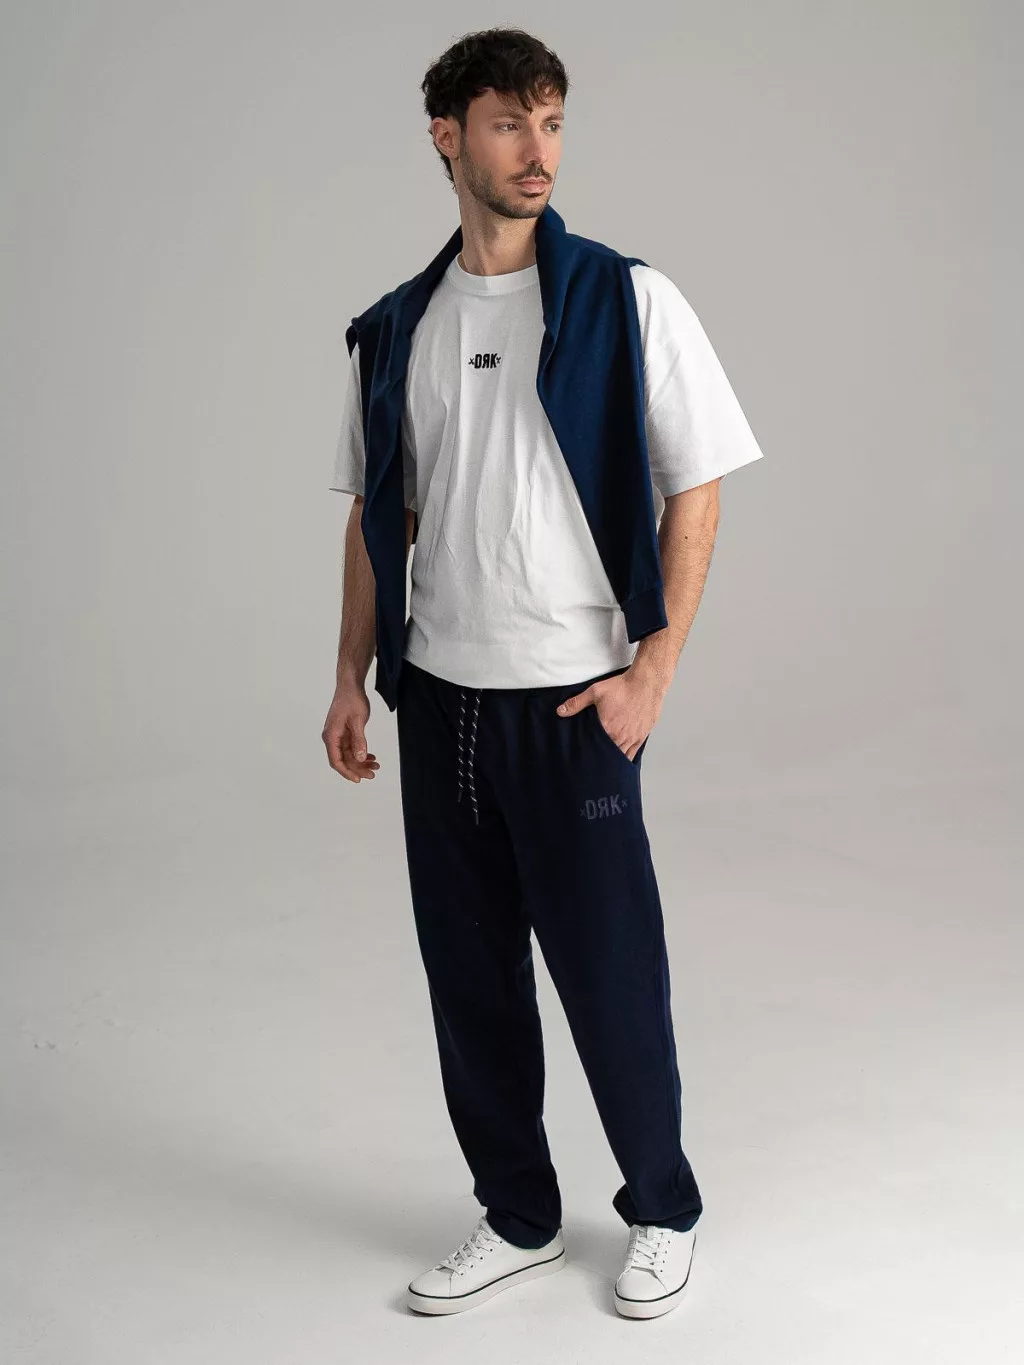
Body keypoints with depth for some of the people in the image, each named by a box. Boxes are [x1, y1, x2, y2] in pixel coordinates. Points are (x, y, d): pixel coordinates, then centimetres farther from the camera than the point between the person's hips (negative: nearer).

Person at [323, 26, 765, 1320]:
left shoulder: (628, 301, -5)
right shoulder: (393, 330, 7)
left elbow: (695, 491, -5)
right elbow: (377, 515, 14)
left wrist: (650, 668, -12)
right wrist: (353, 677, 9)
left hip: (572, 703, -4)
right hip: (438, 699, 4)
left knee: (609, 973, 4)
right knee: (468, 973, 12)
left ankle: (662, 1214, 28)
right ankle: (517, 1220, 30)